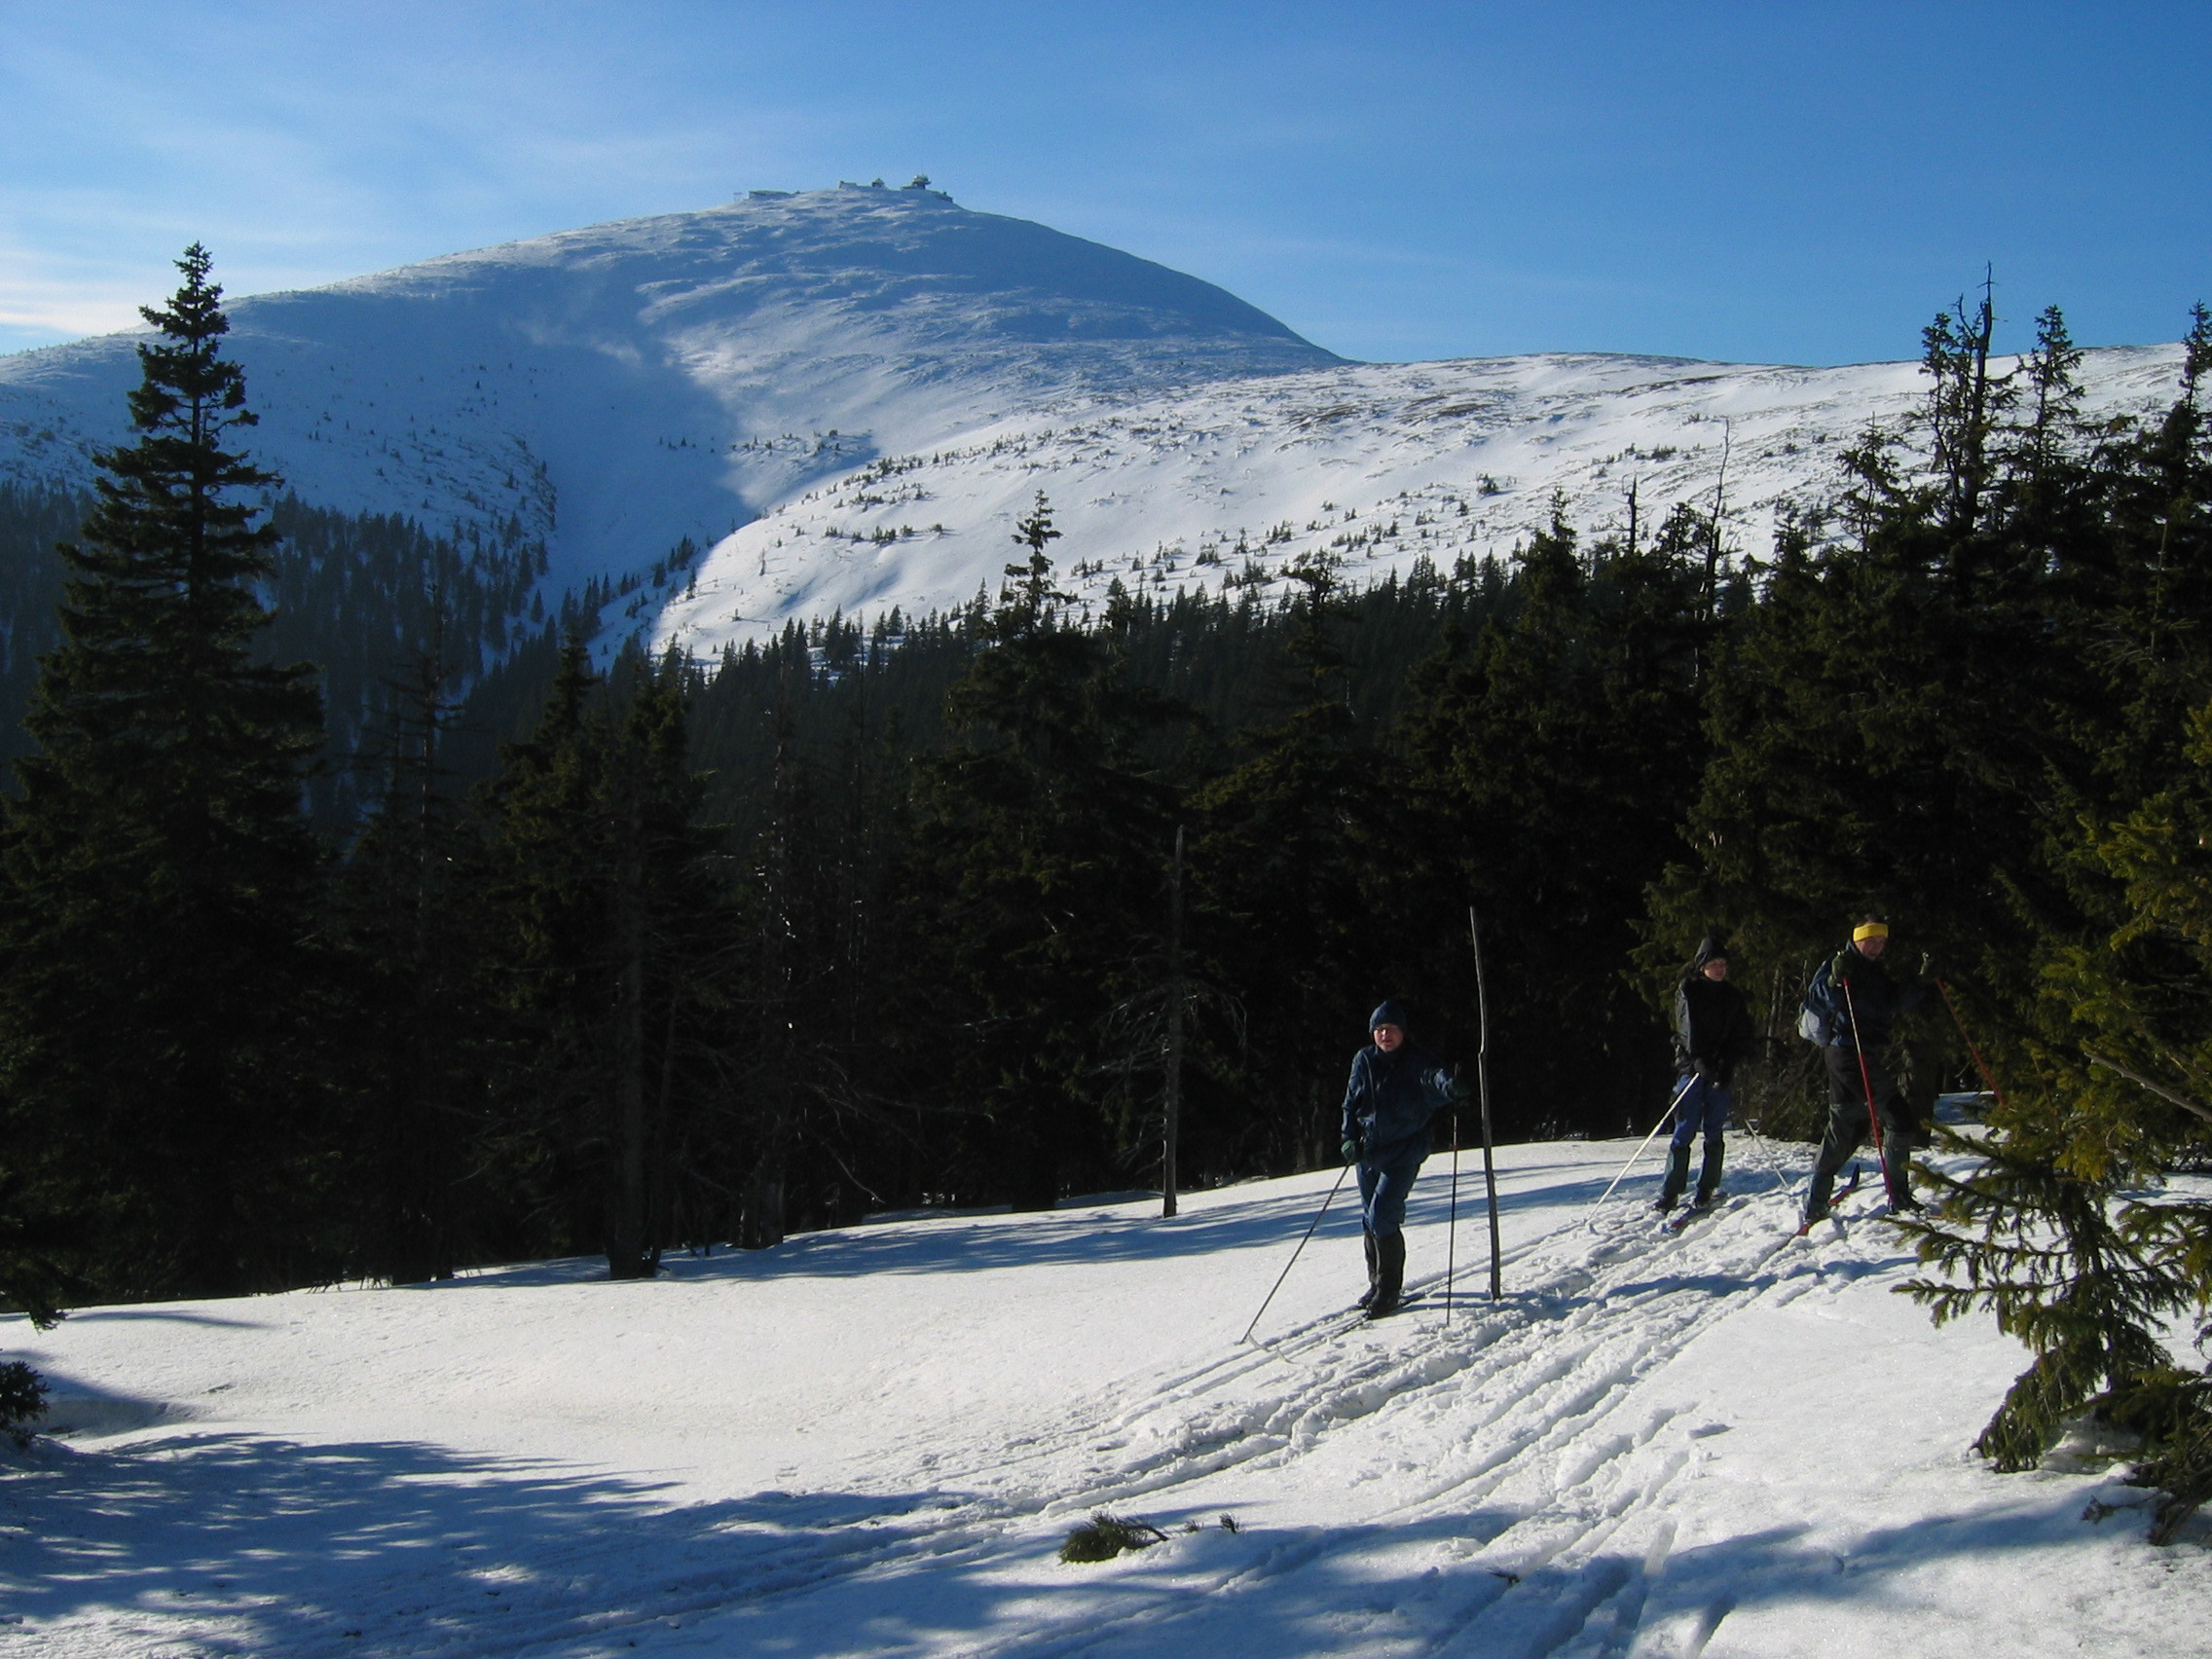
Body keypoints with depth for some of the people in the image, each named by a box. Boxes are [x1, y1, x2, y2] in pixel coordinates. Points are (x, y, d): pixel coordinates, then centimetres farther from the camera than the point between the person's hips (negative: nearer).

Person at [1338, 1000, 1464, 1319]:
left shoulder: (1415, 1060, -8)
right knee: (1370, 1220, 11)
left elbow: (1434, 1075, -29)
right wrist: (1350, 1138, -2)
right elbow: (1351, 1103, 12)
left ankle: (1390, 1290, -3)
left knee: (1382, 1217, -14)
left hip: (1404, 1151, -5)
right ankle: (1377, 1283, 28)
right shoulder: (1364, 1061, 4)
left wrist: (1449, 1085, -53)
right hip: (1369, 1150, 5)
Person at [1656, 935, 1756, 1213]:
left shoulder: (1733, 997, 13)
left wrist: (1728, 1063, -10)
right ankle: (1670, 1193, -7)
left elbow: (1743, 1037, 8)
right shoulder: (1688, 990, 4)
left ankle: (1708, 1190, 6)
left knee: (1714, 1133, 0)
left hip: (1721, 1072, 3)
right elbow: (1687, 1027, -9)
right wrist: (1699, 1060, -24)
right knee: (1685, 1131, -8)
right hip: (1692, 1066, -3)